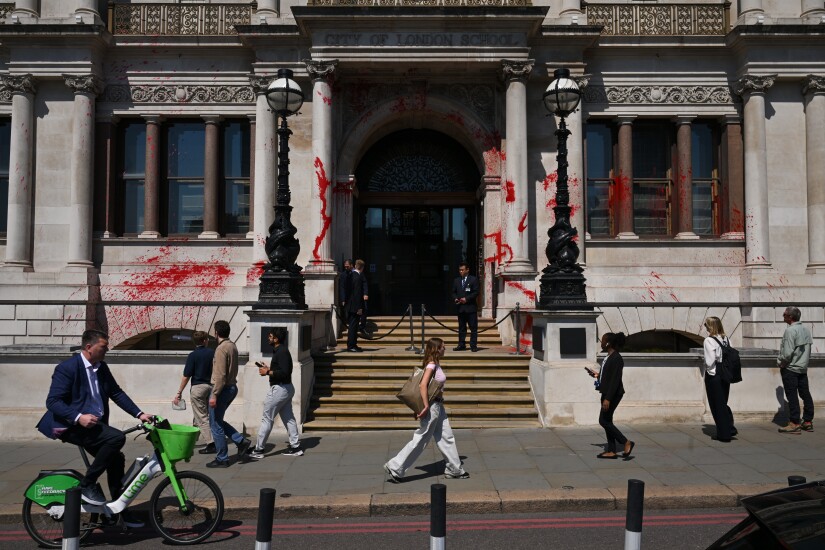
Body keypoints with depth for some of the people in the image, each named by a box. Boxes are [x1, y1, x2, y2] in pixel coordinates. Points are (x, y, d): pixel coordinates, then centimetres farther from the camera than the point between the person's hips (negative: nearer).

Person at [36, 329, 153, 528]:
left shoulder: (101, 367, 8)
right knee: (117, 437, -27)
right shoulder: (67, 368, -14)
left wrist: (139, 414, 3)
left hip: (95, 425, 8)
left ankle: (120, 510, 18)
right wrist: (79, 417, -31)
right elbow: (53, 401, -19)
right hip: (72, 426, -8)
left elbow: (117, 393, 12)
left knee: (116, 460, 5)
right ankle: (87, 485, -14)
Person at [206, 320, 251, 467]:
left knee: (216, 424, 2)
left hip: (223, 389, -9)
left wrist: (214, 395, -22)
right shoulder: (233, 346, 10)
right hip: (232, 387, 9)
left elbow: (220, 375, -23)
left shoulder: (221, 348, -18)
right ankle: (241, 440, 11)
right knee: (218, 421, 19)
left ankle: (222, 459, 8)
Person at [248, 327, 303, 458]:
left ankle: (258, 450, 4)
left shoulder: (281, 352, -18)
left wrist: (267, 372, -18)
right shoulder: (281, 350, 14)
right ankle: (295, 447, 15)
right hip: (286, 388, 10)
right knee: (288, 418, 12)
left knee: (267, 419, -3)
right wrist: (268, 368, 12)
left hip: (279, 388, -10)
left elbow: (284, 373, -26)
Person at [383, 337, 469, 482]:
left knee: (447, 438, 14)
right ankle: (394, 468, 3)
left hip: (438, 406, 10)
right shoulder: (431, 365, -17)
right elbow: (423, 385, -28)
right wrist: (426, 406, -26)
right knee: (420, 440, -3)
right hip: (432, 406, -9)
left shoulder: (436, 365, 10)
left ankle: (454, 470, 23)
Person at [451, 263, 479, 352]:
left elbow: (476, 293, -6)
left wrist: (466, 299, -15)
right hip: (460, 307, 4)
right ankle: (461, 345, 12)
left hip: (471, 307, -4)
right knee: (461, 327, 8)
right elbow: (454, 292, 14)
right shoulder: (456, 280, 13)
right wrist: (455, 298, -6)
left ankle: (473, 345, 2)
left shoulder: (473, 280, -1)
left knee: (473, 327, -2)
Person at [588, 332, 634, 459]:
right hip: (606, 393, 10)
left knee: (603, 421, -7)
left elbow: (615, 380, -23)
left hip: (613, 394, -10)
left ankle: (626, 443, -1)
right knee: (607, 421, 12)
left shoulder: (616, 359, -19)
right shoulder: (609, 357, 11)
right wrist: (598, 375, 15)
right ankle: (611, 451, 17)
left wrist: (608, 398, -25)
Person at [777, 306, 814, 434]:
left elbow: (787, 353, -20)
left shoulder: (790, 330, -17)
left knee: (792, 396, -5)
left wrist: (780, 363, -5)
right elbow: (808, 350, 13)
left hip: (790, 368, -8)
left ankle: (794, 424, -4)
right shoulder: (806, 329, 8)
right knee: (805, 394, 11)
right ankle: (808, 421, 18)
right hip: (803, 368, 8)